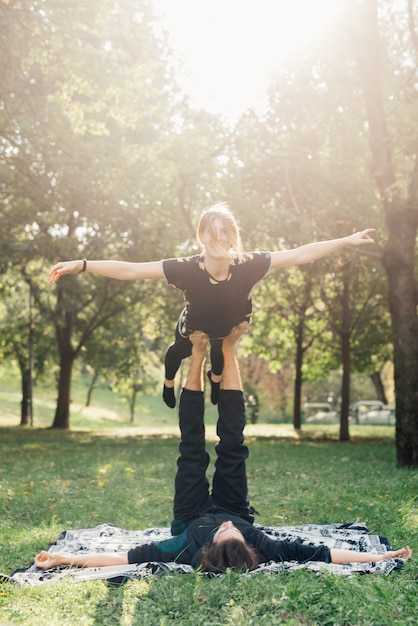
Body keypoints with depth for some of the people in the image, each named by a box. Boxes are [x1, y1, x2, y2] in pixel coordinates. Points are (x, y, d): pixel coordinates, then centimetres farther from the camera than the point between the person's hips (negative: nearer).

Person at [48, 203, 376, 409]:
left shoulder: (249, 266, -41)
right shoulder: (186, 269, -44)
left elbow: (299, 254, -33)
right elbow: (130, 270, -44)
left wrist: (347, 240, -32)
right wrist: (81, 265, -51)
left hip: (230, 329, 2)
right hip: (193, 328, -1)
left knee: (220, 352, 37)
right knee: (179, 352, 33)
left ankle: (216, 376, 76)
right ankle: (169, 382, 70)